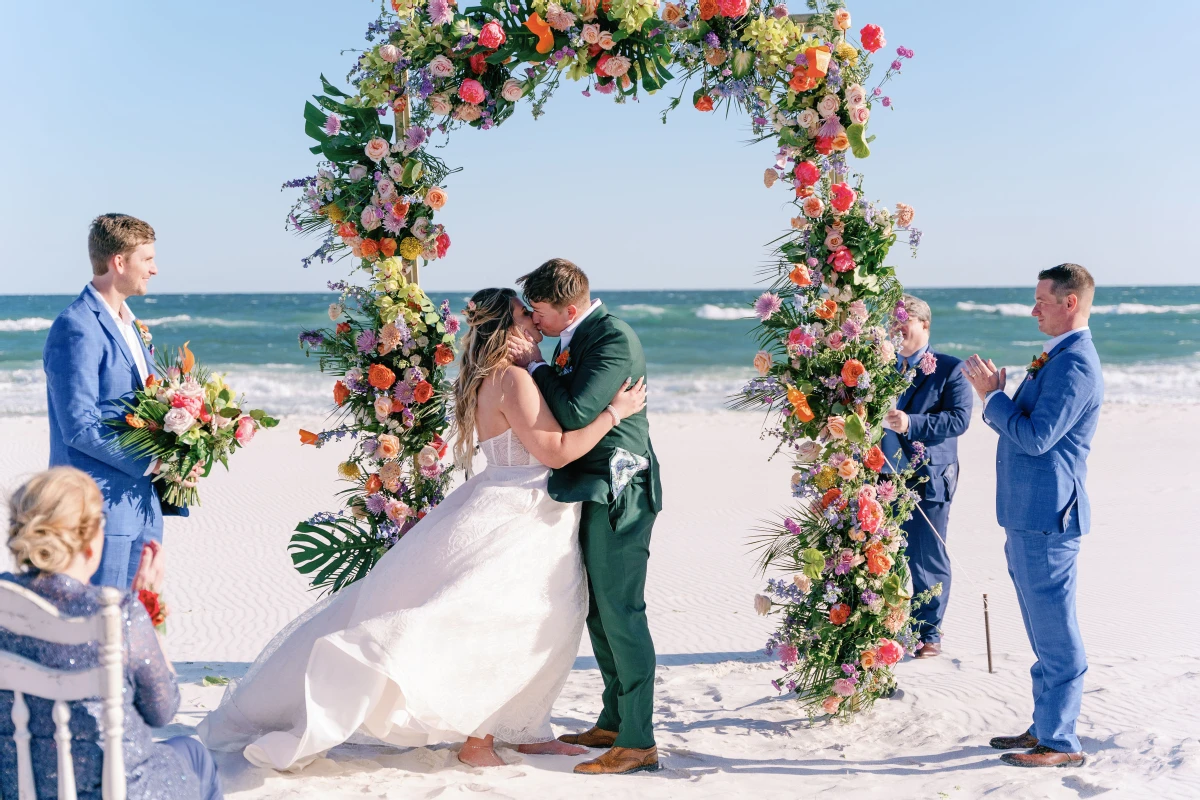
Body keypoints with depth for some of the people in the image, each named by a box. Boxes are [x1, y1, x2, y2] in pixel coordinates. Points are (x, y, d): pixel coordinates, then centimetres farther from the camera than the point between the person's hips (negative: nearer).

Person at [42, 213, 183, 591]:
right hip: (101, 508, -9)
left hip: (142, 501, 9)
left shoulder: (129, 324, 15)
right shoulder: (76, 329, -15)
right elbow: (79, 428, -21)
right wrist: (153, 463, -18)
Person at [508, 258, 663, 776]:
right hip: (589, 491, 10)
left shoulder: (615, 339, -16)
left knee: (620, 613, -8)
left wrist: (538, 367, -13)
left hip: (618, 493, -10)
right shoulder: (573, 338, 12)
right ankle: (613, 722, 27)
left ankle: (638, 743, -2)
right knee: (597, 612, 15)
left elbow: (576, 413, -24)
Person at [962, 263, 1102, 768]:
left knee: (1056, 634, -3)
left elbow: (1036, 437, -23)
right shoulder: (1059, 358, 16)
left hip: (1047, 517, -11)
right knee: (1045, 632, 18)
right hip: (1029, 516, 11)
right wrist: (997, 400, 7)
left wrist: (993, 394, -14)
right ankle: (1044, 728, 29)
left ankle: (1060, 744, 5)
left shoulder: (1075, 363, -17)